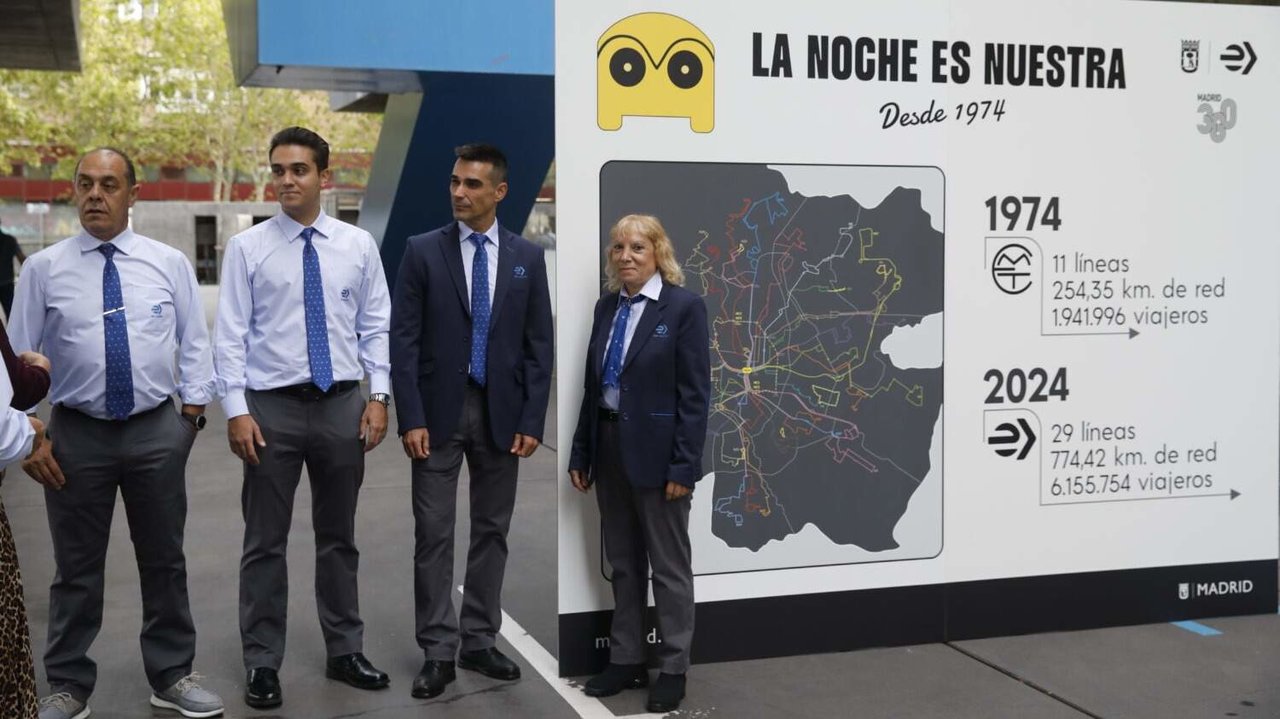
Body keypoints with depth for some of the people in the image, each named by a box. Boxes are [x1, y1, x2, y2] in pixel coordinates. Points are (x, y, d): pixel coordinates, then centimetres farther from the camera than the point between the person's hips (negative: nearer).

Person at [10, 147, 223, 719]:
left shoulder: (169, 263, 1)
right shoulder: (44, 269, -1)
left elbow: (193, 345, 5)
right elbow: (19, 359, 1)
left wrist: (192, 413, -1)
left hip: (157, 431, 1)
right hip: (76, 434, -1)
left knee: (164, 561, 11)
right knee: (76, 569, 9)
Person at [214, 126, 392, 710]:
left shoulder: (358, 245, 4)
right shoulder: (247, 247, -2)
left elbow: (377, 326, 6)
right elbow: (230, 335, -3)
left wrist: (378, 395, -3)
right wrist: (237, 409, -10)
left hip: (342, 405, 2)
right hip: (272, 406, -2)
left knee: (338, 536, 13)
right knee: (265, 541, 5)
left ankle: (345, 652, 25)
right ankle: (262, 662, 17)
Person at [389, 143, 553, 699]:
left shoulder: (527, 257, 4)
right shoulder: (422, 251, -2)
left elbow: (538, 345, 4)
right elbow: (403, 339, -5)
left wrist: (532, 421, -2)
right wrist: (410, 418, -12)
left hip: (501, 413, 2)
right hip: (439, 410, -2)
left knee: (492, 530, 9)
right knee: (434, 534, 1)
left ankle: (478, 641, 21)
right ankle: (438, 651, 10)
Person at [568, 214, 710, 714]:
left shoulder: (684, 307, -9)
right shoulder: (607, 306, 9)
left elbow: (695, 393, -12)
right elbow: (592, 384, 12)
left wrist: (683, 465, -17)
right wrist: (581, 453, 9)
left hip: (656, 452, -6)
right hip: (609, 447, 6)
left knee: (669, 567, 6)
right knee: (623, 564, 15)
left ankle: (673, 670, 17)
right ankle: (626, 660, 26)